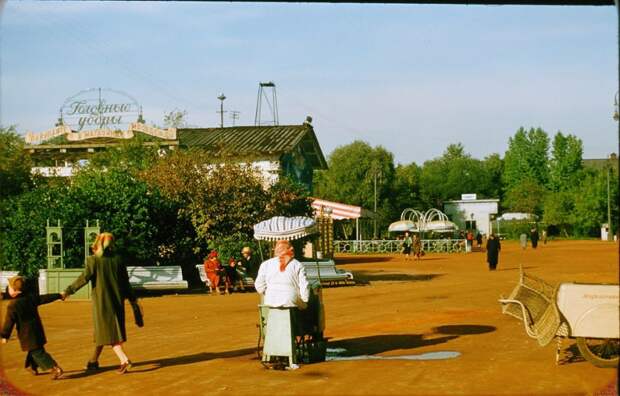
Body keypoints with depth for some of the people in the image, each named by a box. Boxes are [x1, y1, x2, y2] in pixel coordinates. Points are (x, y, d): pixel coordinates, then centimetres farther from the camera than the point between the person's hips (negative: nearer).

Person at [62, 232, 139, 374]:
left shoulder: (93, 260, -9)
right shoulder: (118, 259, 3)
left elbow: (84, 278, -16)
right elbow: (125, 281, 5)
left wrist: (68, 291, -11)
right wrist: (132, 299, 13)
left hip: (101, 301, -5)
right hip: (117, 300, 5)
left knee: (107, 332, -2)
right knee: (102, 330, 16)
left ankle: (124, 360, -18)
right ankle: (94, 361, 27)